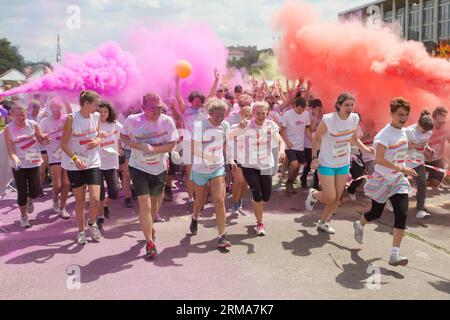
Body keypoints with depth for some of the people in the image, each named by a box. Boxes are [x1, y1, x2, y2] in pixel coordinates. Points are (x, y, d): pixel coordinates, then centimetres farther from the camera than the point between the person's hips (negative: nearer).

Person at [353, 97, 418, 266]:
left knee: (402, 214, -10)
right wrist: (402, 169, -32)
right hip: (382, 181, -6)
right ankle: (359, 225, 48)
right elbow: (379, 159, -31)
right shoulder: (385, 134, -20)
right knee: (376, 213, 12)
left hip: (399, 181, 6)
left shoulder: (403, 131, 5)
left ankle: (395, 254, -7)